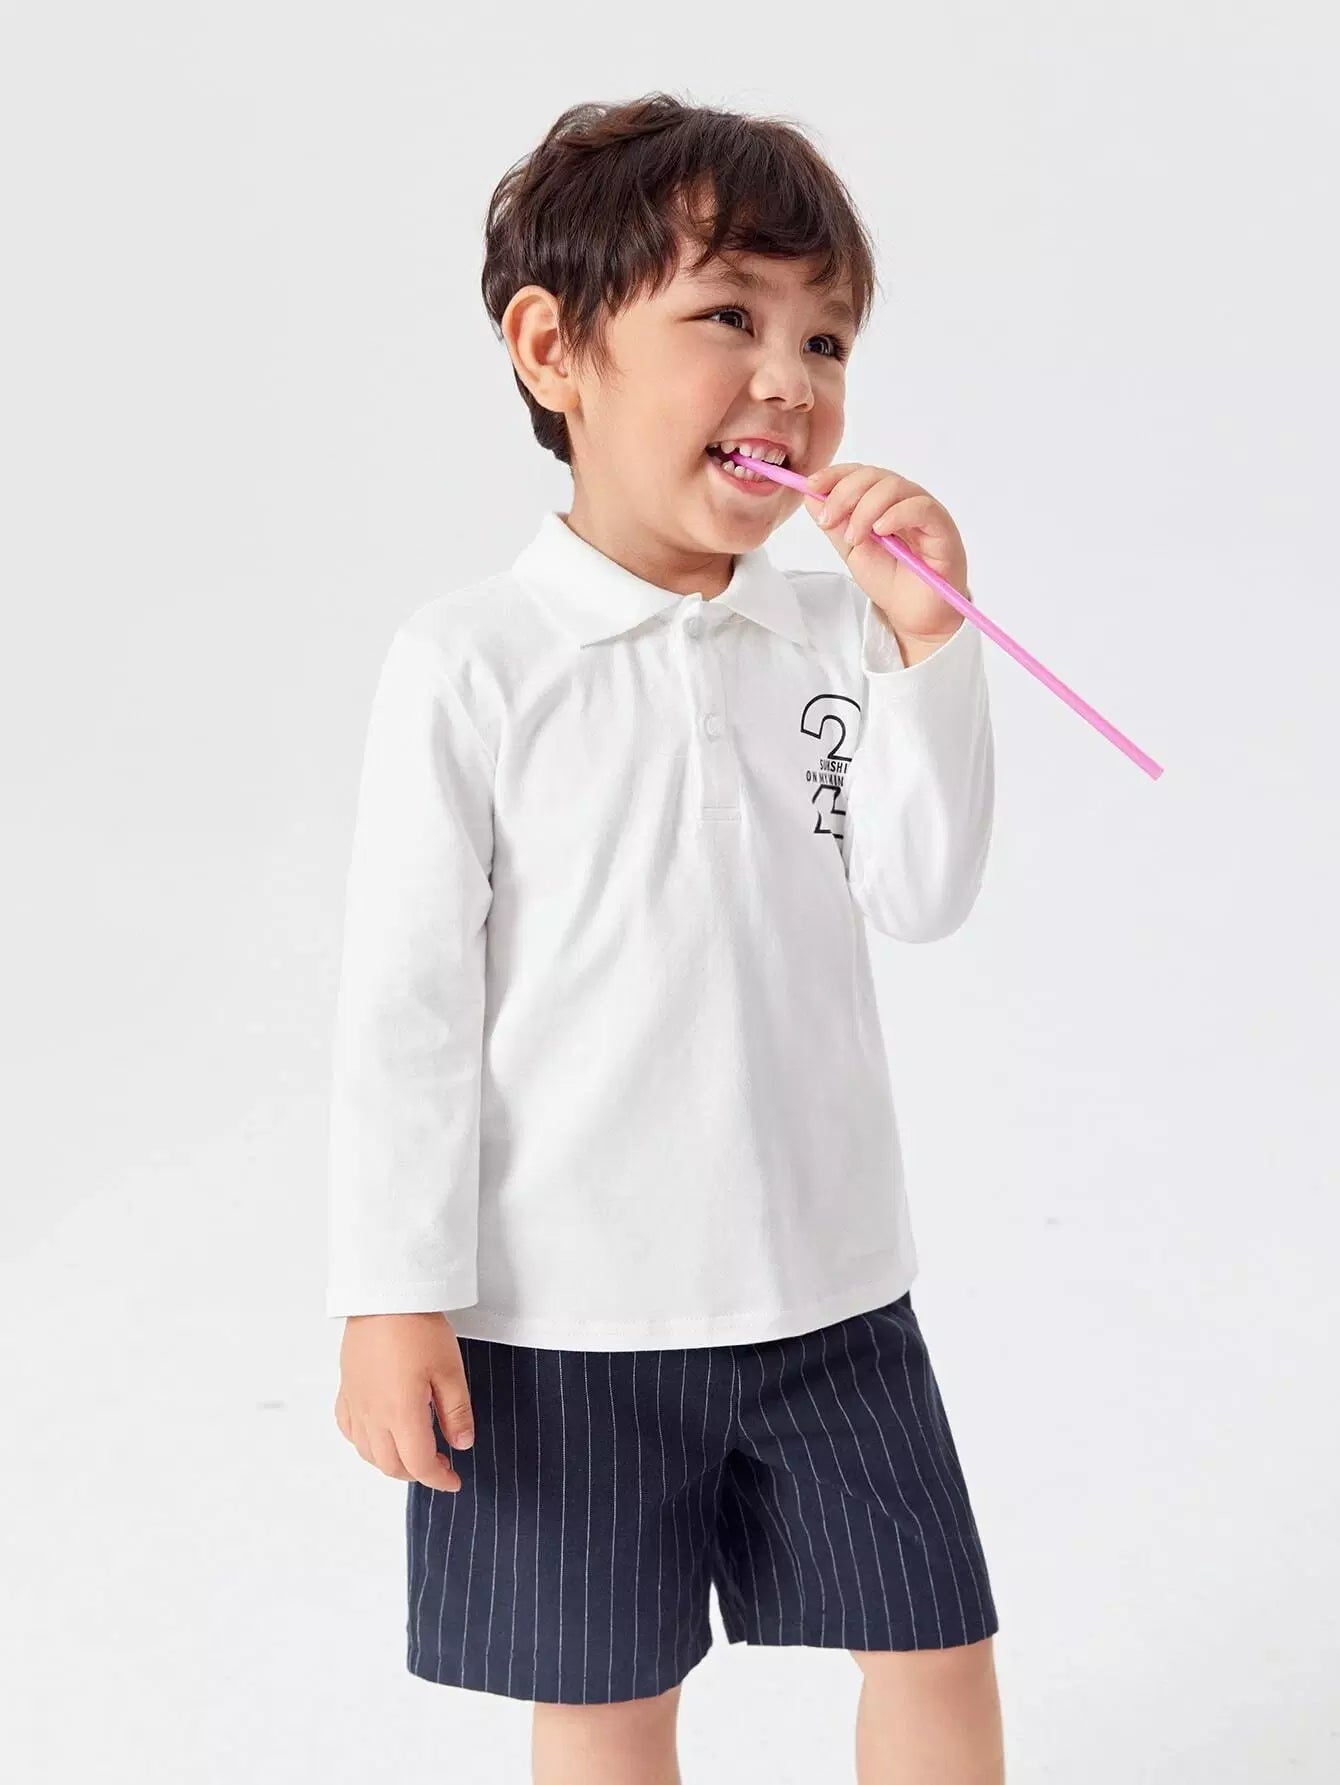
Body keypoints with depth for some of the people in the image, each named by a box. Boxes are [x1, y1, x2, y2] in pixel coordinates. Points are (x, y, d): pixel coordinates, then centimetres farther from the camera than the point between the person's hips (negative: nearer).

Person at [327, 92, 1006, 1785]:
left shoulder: (835, 634, 2)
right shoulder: (473, 662, -11)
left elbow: (924, 896, -6)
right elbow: (405, 996, -10)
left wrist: (927, 641, -16)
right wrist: (392, 1297, -11)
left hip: (827, 1285, 4)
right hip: (567, 1310, -4)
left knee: (936, 1648, 14)